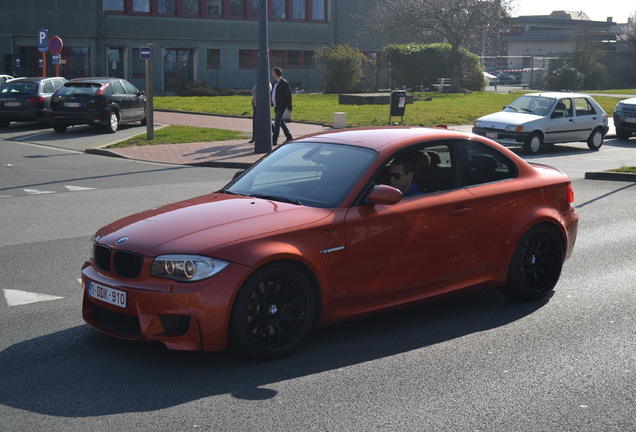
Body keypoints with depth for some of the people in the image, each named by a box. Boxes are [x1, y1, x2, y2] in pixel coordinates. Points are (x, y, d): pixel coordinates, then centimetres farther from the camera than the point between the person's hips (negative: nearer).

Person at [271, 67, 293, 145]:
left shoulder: (284, 83, -12)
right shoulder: (276, 83, 14)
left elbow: (288, 95, -14)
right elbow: (272, 94, 20)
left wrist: (289, 107, -15)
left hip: (282, 106, -9)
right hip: (277, 106, 9)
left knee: (277, 123, -11)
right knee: (281, 122, 15)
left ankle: (274, 140, -9)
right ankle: (289, 137, 26)